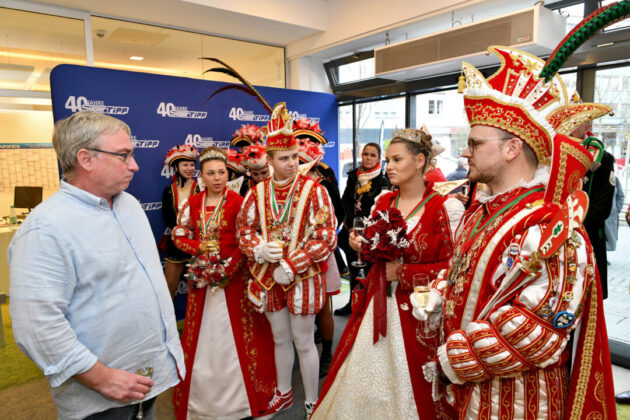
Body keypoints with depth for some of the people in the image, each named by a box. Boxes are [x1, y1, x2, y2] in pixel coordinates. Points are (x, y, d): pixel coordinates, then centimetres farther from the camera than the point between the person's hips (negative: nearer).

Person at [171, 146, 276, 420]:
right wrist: (199, 247, -11)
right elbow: (179, 236, 8)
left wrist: (226, 271, -16)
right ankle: (202, 396, 30)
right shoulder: (192, 204, 5)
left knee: (236, 333, 4)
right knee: (202, 333, 11)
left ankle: (240, 395, 22)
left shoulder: (238, 202, -7)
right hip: (202, 278, 4)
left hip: (233, 278, -3)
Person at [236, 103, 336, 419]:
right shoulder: (258, 192, 0)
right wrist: (259, 250, -14)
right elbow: (244, 230, 7)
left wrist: (291, 267, -17)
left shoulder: (314, 190, -12)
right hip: (268, 276, 4)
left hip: (303, 277, -3)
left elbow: (326, 239, -14)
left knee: (303, 342, 10)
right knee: (279, 338, 20)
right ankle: (283, 393, 43)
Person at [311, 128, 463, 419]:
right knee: (363, 377, 14)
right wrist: (362, 246, -5)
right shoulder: (383, 202, 7)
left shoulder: (447, 207, -12)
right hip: (377, 304, 5)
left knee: (406, 383, 8)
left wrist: (402, 273, -17)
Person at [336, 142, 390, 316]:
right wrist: (351, 222, -6)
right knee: (353, 269, 14)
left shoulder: (383, 181, -5)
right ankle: (353, 303, 28)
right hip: (352, 229, 5)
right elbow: (345, 201, 7)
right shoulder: (353, 176, 9)